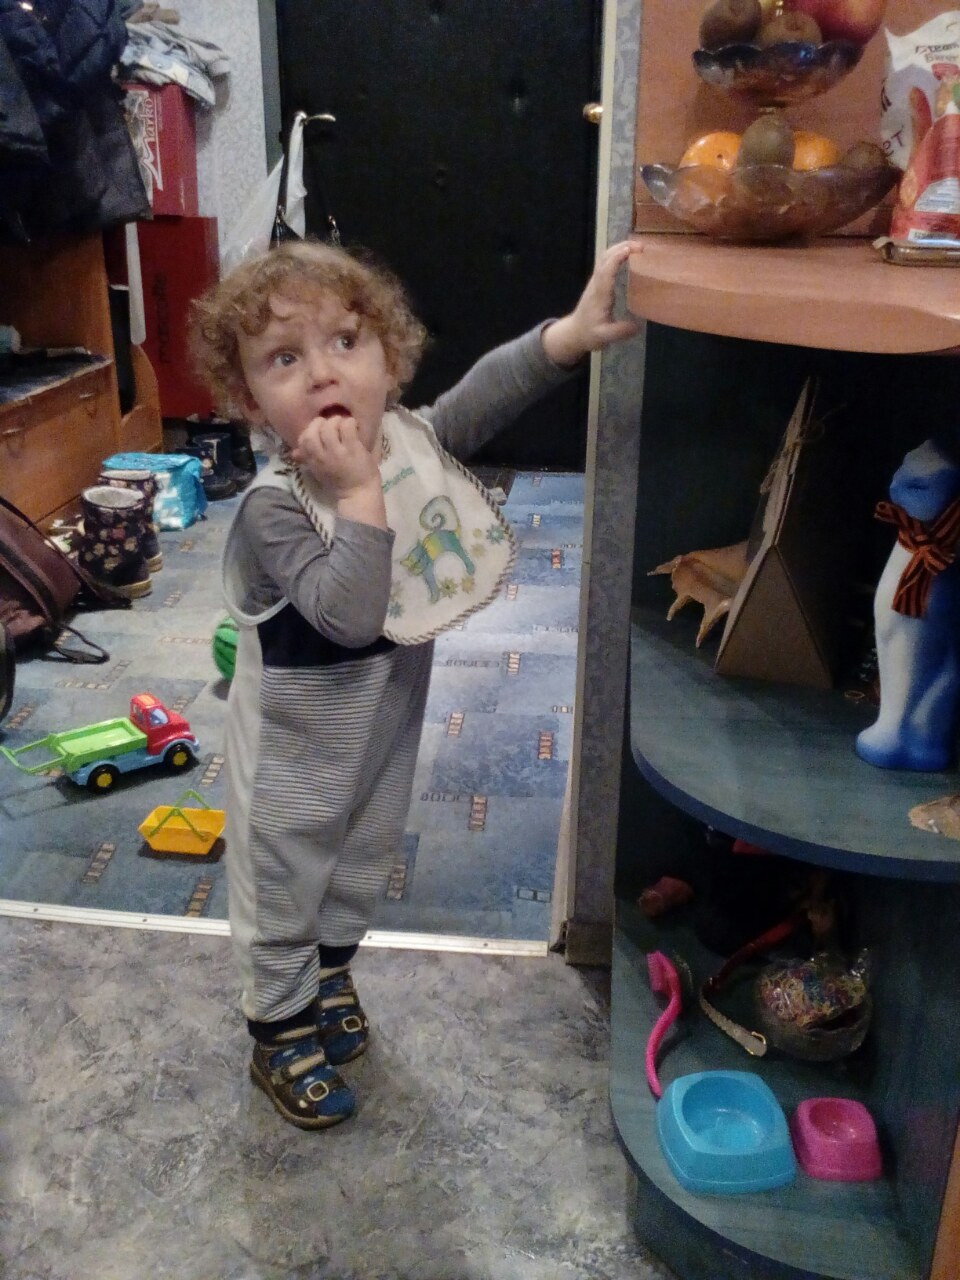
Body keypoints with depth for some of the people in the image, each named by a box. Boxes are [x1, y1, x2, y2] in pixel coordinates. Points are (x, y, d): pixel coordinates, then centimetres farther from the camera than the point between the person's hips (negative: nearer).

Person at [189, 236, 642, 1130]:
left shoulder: (410, 439, -11)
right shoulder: (273, 507, -29)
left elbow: (488, 391, -20)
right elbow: (349, 613, -39)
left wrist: (575, 331, -36)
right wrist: (361, 493, -43)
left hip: (384, 725, 6)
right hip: (295, 751, -6)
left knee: (361, 863, 26)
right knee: (282, 882, 13)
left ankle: (328, 972, 54)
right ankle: (281, 1034, 35)